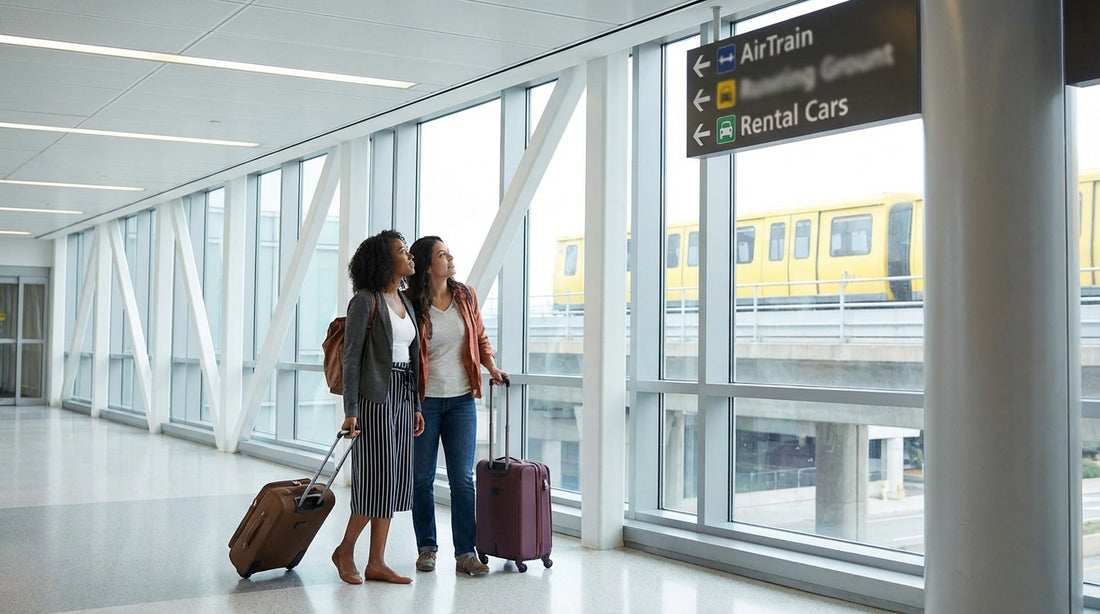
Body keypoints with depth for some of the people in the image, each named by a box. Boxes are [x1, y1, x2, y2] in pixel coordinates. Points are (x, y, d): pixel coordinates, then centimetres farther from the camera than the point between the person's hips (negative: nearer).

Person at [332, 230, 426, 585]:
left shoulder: (406, 303, 15)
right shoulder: (366, 301, -8)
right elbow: (351, 357, -11)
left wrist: (416, 406, 14)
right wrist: (350, 410, -16)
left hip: (402, 399, 8)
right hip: (375, 399, -8)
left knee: (394, 481, 7)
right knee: (378, 478, -5)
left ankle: (376, 563, 14)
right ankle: (345, 551, 14)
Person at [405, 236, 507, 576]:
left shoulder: (466, 296, 5)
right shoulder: (412, 303, -6)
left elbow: (480, 337, 17)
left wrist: (492, 368, 1)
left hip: (461, 399, 3)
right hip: (424, 399, -2)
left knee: (463, 478, 1)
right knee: (422, 478, 7)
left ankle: (466, 553, 4)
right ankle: (427, 548, 21)